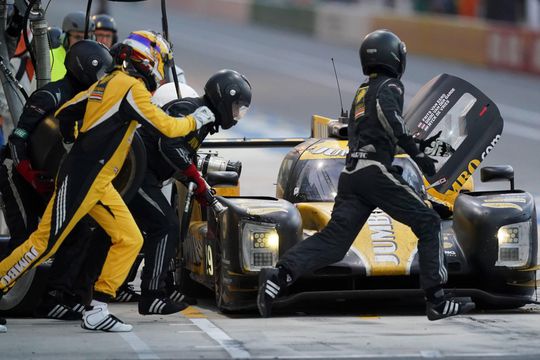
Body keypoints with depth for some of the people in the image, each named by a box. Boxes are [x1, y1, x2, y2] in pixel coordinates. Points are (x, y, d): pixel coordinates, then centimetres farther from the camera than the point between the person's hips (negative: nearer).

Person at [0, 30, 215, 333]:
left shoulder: (110, 82, 15)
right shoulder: (132, 87, -12)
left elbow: (65, 113, 19)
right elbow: (167, 127, -14)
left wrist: (76, 143, 32)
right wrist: (196, 120, 4)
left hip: (99, 183, 10)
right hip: (80, 179, -10)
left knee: (130, 240, 4)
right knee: (46, 243, -7)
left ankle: (96, 311, 3)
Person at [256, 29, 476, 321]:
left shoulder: (361, 91, 26)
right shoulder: (390, 85, 2)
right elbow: (385, 109, -20)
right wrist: (416, 152, -21)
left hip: (350, 173, 7)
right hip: (375, 170, -7)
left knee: (333, 240, -2)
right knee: (428, 224, 1)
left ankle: (280, 275, -23)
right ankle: (436, 301, -4)